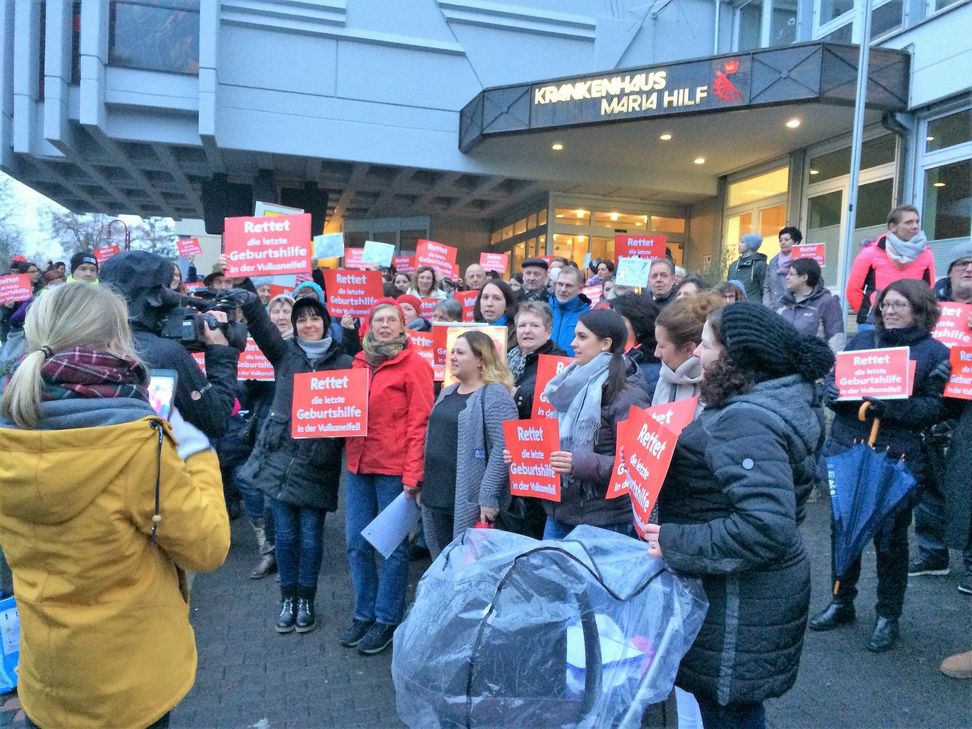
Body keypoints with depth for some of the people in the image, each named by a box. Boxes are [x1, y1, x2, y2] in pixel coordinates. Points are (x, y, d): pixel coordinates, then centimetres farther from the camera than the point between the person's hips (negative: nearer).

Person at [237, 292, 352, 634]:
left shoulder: (344, 363, 1)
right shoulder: (285, 353, 5)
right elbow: (260, 323, -11)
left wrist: (340, 439, -14)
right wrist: (247, 300, -29)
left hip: (317, 464, -2)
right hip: (279, 456, 2)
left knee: (310, 536, 7)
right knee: (285, 533, 10)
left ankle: (306, 600, 26)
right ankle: (287, 598, 28)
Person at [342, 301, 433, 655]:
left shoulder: (415, 365, -6)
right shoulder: (359, 363, 13)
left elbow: (420, 422, -11)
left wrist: (412, 474, -15)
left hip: (394, 468, -6)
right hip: (358, 465, 6)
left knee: (394, 546, 5)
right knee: (357, 543, 11)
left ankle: (387, 619, 19)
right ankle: (364, 613, 27)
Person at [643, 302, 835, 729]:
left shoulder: (747, 422, -27)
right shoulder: (770, 400, 5)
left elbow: (765, 528, -35)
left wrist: (676, 544, -27)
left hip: (739, 602, -10)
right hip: (746, 590, 10)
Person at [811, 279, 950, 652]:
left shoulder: (935, 352, 0)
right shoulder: (862, 339, 11)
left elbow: (935, 407, -9)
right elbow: (832, 379, 12)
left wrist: (893, 405, -25)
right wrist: (833, 393, -11)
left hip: (897, 458, -4)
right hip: (847, 449, 4)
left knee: (890, 537, 5)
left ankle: (888, 615, 24)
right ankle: (841, 601, 31)